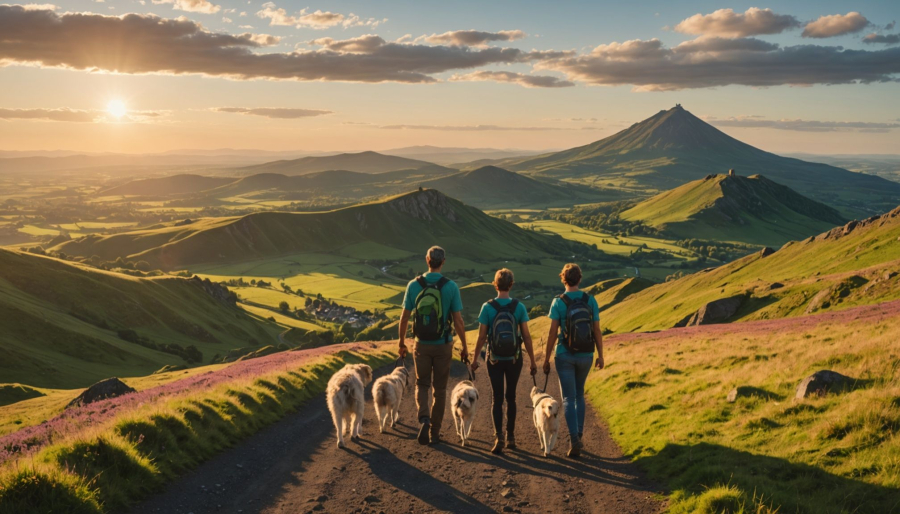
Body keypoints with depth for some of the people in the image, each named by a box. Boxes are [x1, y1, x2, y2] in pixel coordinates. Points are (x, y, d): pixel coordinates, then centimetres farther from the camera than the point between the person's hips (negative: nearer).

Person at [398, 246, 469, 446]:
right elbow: (458, 320, -10)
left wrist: (402, 342, 11)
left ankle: (424, 418, -10)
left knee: (422, 384, 16)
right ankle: (434, 432, 18)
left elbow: (405, 317, -3)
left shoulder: (414, 285, -7)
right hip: (443, 345, -1)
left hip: (422, 344, 1)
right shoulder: (450, 286, -11)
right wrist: (464, 347, 1)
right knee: (439, 388, 13)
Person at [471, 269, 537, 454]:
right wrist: (532, 360, 4)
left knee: (497, 398, 5)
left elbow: (482, 336, -7)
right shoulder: (519, 307, -8)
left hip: (494, 359, -1)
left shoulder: (488, 307, -10)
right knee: (511, 397, 16)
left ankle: (499, 437, -11)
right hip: (514, 359, 1)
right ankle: (510, 437, 23)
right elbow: (526, 336, -6)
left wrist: (475, 359, 6)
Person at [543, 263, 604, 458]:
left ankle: (575, 440, -10)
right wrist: (600, 355, 8)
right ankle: (578, 434, 22)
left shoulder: (558, 302, -10)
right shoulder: (590, 300, -3)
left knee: (568, 398, 2)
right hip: (585, 356, 3)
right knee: (579, 394, 23)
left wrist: (546, 358, -2)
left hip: (565, 356, -3)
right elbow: (597, 330, -2)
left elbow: (553, 333, -11)